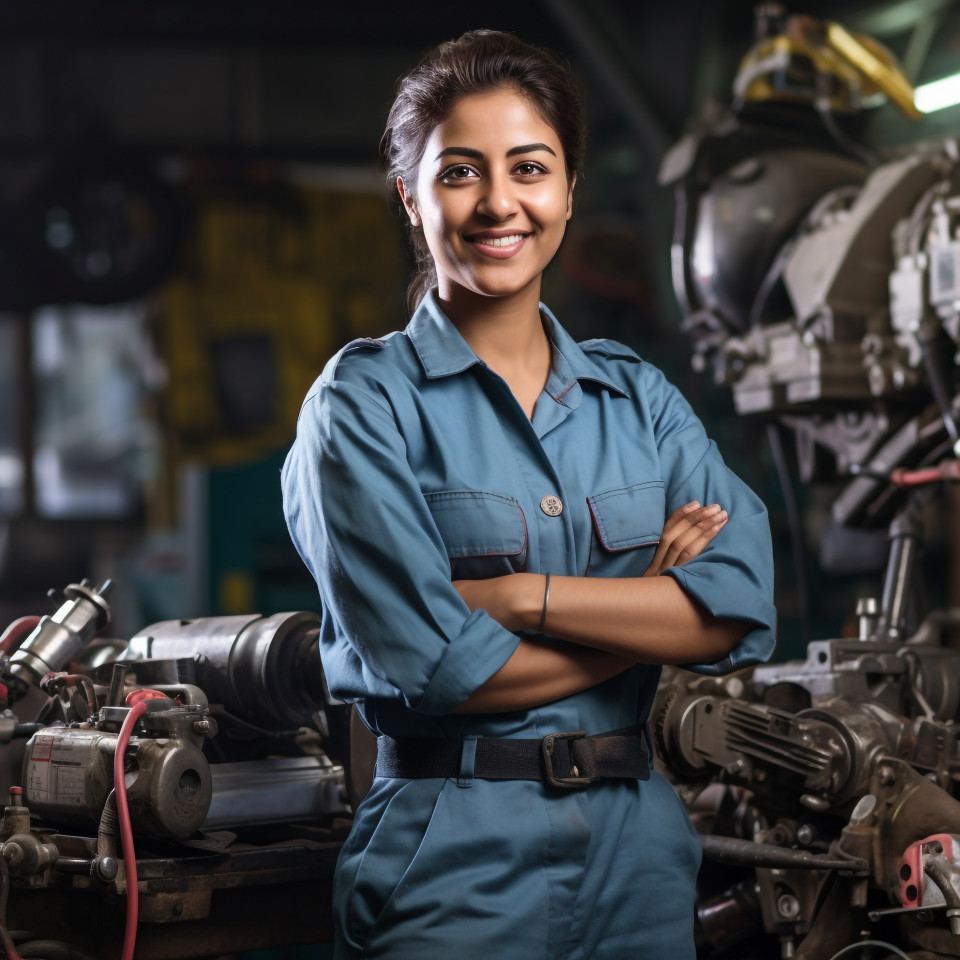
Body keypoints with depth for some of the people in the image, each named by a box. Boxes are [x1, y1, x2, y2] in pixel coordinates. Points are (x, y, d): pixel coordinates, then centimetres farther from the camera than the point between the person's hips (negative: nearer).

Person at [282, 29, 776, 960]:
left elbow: (744, 611, -6)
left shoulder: (638, 395, 8)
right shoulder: (366, 400, -6)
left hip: (639, 847, 4)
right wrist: (655, 609, -7)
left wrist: (516, 595, -15)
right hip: (456, 862, -4)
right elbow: (431, 665, -16)